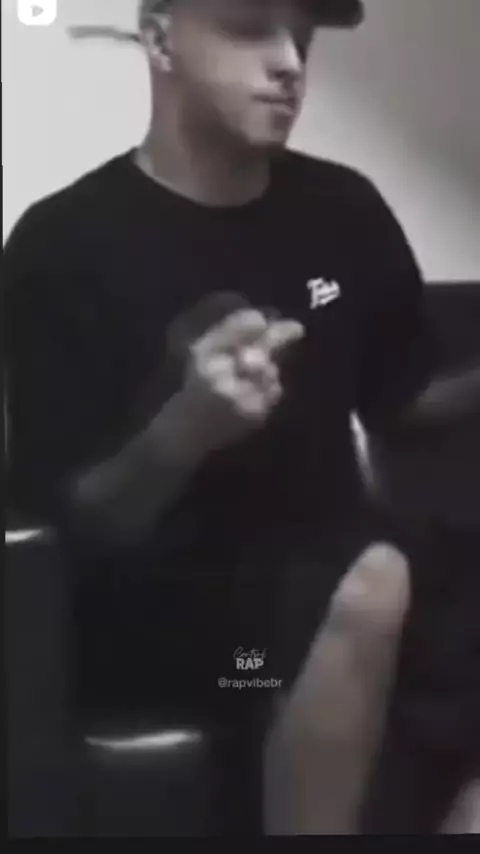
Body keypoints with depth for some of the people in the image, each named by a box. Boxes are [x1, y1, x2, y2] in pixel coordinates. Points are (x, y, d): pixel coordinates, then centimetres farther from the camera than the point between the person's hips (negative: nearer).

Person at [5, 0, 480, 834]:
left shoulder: (343, 207, 3)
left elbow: (399, 406, 14)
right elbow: (70, 521, -8)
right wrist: (185, 428, -26)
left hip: (332, 574, 5)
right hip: (162, 619, -4)